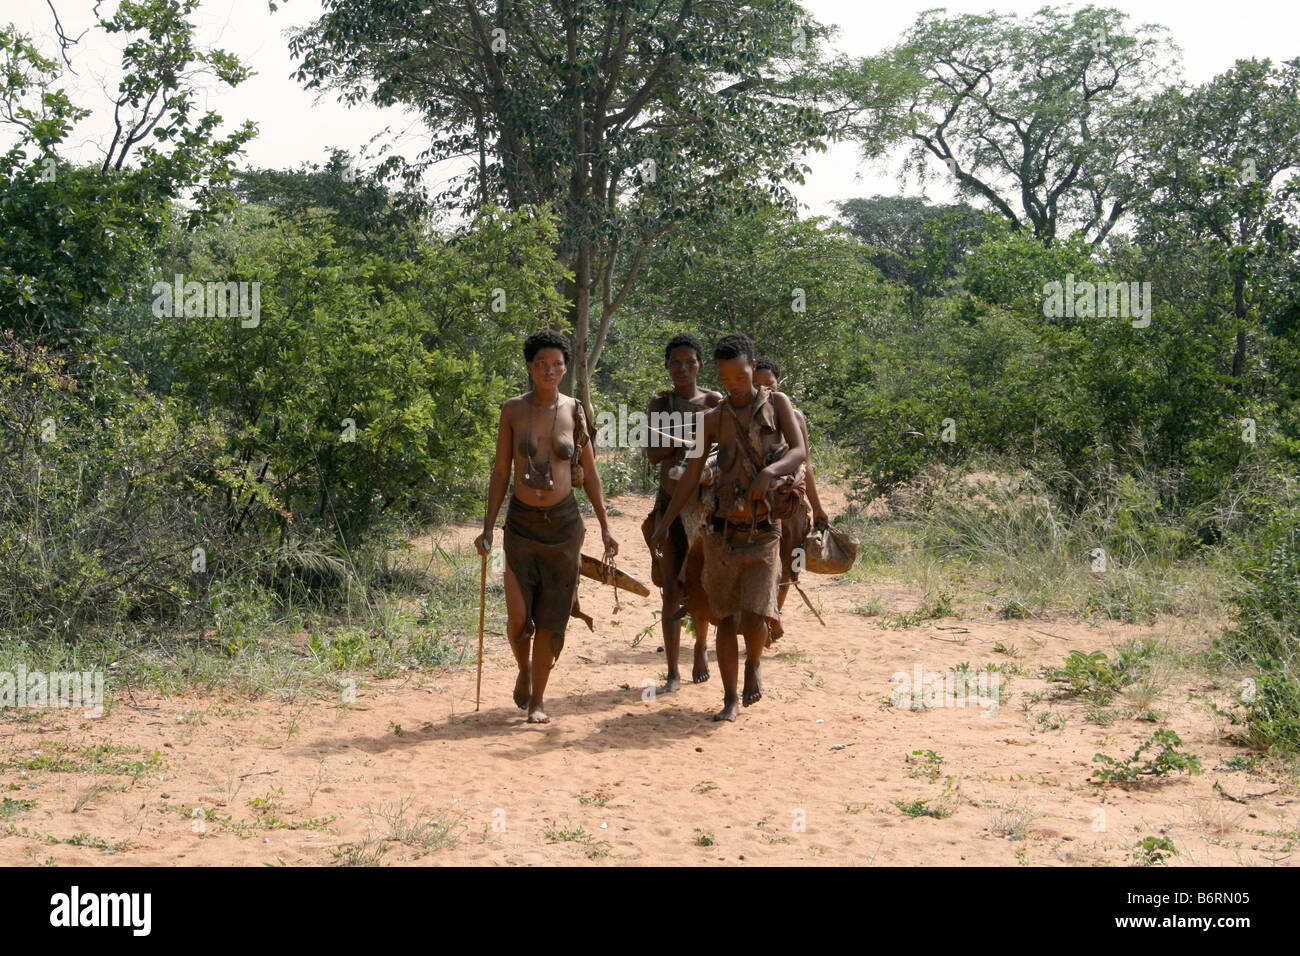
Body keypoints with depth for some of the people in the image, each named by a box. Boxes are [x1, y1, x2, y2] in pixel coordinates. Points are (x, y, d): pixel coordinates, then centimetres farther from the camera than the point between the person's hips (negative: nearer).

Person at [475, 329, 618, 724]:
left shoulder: (573, 411, 1)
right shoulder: (513, 410, -1)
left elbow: (589, 473, 7)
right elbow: (500, 472, 3)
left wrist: (605, 527, 5)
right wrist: (488, 527, -1)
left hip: (564, 522, 1)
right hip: (522, 522, -1)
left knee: (551, 616, 2)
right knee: (518, 617, -6)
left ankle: (538, 699, 14)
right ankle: (524, 669, 26)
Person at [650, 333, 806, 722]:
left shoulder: (776, 404, 5)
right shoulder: (713, 420, 7)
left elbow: (800, 451, -8)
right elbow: (690, 476, 7)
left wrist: (771, 471, -28)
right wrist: (664, 523, 0)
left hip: (763, 533, -2)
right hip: (722, 533, 2)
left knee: (755, 617, -11)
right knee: (726, 618, 3)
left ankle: (754, 664, 21)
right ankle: (730, 699, 13)